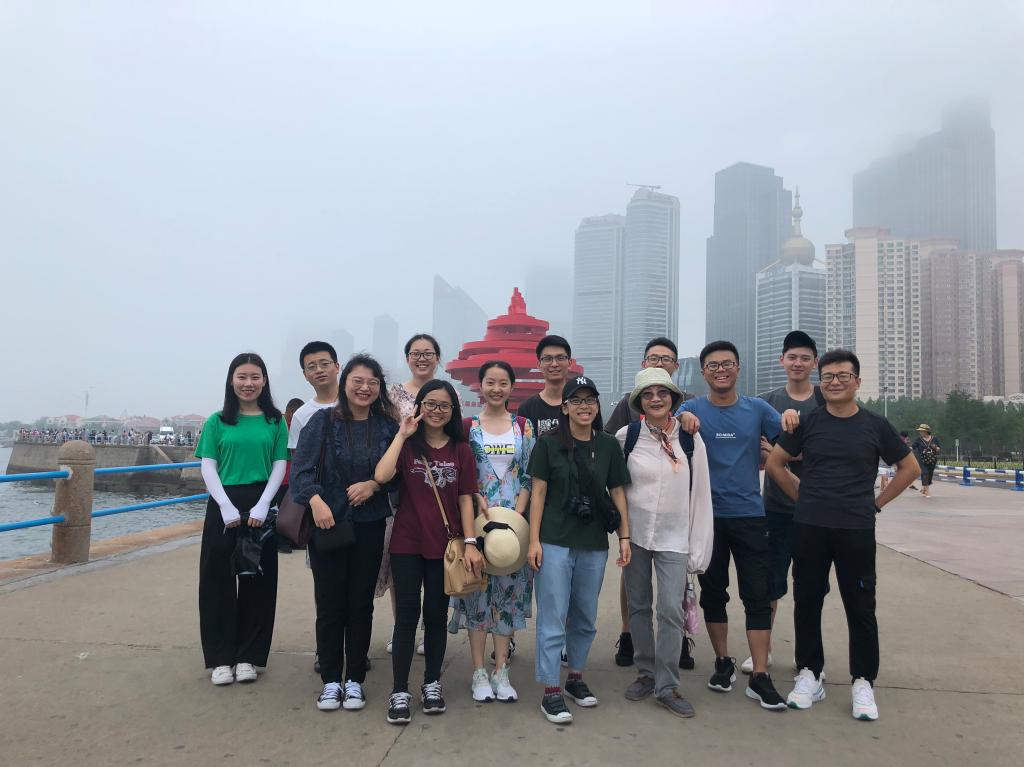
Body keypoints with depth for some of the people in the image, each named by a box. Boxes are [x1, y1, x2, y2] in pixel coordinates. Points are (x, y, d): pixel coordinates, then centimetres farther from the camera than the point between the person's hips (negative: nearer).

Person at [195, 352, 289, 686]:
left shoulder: (275, 422, 5)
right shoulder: (217, 422, 4)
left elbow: (280, 467, 1)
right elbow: (208, 467, 0)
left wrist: (262, 506, -11)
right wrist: (227, 507, -12)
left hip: (261, 506, 0)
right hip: (223, 505, 0)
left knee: (258, 579, 5)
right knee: (218, 579, 2)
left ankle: (248, 656, 18)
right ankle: (221, 658, 15)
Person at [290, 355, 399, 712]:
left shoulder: (387, 426, 3)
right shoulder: (323, 421, -2)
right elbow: (301, 467, -9)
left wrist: (373, 485, -13)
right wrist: (315, 500, -24)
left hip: (370, 526, 2)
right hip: (327, 524, -1)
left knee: (361, 603, 9)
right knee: (329, 604, 6)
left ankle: (355, 679, 23)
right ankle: (330, 680, 21)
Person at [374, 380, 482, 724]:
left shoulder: (461, 450, 3)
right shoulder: (407, 444, -1)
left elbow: (465, 499, 1)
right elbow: (382, 476, -20)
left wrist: (470, 543, -5)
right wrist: (402, 434, -15)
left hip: (445, 544, 1)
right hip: (407, 543, -1)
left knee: (436, 615, 11)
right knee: (407, 614, 2)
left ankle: (432, 684, 26)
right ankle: (400, 691, 12)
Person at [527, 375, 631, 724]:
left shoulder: (609, 445, 4)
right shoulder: (549, 443, -4)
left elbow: (617, 492, 8)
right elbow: (538, 492, -3)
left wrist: (625, 536, 3)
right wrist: (534, 540, -7)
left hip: (594, 544, 4)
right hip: (555, 542, -3)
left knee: (585, 617, 16)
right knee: (553, 619, 0)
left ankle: (576, 676, 34)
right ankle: (551, 691, 11)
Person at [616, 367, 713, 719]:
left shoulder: (690, 439, -2)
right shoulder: (626, 436, -3)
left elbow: (700, 495, 1)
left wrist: (699, 548, -1)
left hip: (674, 538, -1)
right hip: (634, 534, 1)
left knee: (671, 610, -6)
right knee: (638, 607, 10)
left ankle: (667, 685, 9)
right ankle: (646, 673, 27)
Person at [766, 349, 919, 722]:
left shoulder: (875, 425, 2)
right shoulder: (807, 423, 2)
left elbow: (909, 467, 12)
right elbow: (775, 462, 10)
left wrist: (877, 502, 6)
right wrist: (803, 497, 6)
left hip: (857, 530, -1)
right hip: (809, 528, 1)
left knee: (861, 607, 5)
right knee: (807, 602, 7)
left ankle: (863, 682, 19)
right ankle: (809, 674, 21)